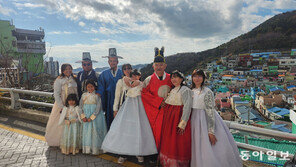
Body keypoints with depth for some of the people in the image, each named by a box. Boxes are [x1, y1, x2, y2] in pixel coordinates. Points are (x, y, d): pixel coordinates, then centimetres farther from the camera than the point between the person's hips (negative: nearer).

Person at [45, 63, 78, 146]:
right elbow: (56, 95, -12)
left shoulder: (74, 79, 6)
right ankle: (57, 142, 22)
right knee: (60, 124, 4)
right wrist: (62, 107, -16)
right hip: (61, 105, -4)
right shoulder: (59, 80, -9)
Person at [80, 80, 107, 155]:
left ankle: (95, 149, 9)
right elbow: (81, 106, 5)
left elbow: (98, 108, -10)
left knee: (95, 131, -1)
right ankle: (87, 149, 18)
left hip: (95, 116, -3)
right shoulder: (84, 95, 6)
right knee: (86, 131, 6)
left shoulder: (97, 95, -4)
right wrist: (83, 117, -7)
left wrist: (91, 117, -14)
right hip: (86, 116, 3)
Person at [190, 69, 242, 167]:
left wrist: (211, 131, -20)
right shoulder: (191, 91, 8)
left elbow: (210, 111, -16)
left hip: (206, 121, -5)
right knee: (200, 150, 13)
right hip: (195, 121, 6)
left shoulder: (207, 92, -11)